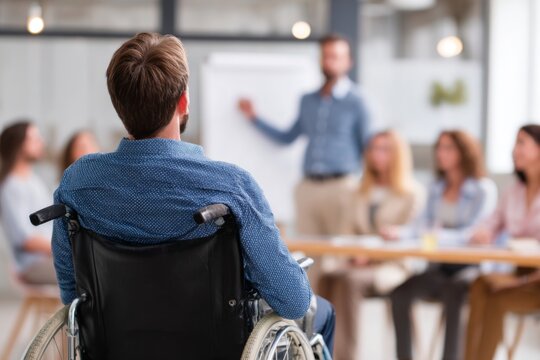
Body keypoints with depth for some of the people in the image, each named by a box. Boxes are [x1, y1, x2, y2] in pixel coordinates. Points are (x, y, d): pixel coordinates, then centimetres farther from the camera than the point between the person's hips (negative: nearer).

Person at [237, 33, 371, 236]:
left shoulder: (355, 102, 1)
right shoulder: (308, 101, 16)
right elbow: (287, 138, 23)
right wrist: (254, 117, 19)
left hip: (340, 186, -5)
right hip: (308, 187, 5)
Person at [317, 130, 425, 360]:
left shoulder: (413, 194, 3)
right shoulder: (361, 194, 22)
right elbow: (347, 231, 16)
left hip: (394, 267, -5)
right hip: (361, 264, 5)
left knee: (348, 281, -34)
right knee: (328, 278, -28)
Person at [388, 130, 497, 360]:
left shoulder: (484, 190, -2)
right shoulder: (436, 189, 17)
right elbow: (424, 227, 9)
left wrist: (442, 236, -31)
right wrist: (400, 234, -12)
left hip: (470, 267, -5)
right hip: (439, 267, 5)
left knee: (452, 292, -38)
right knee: (400, 291, -22)